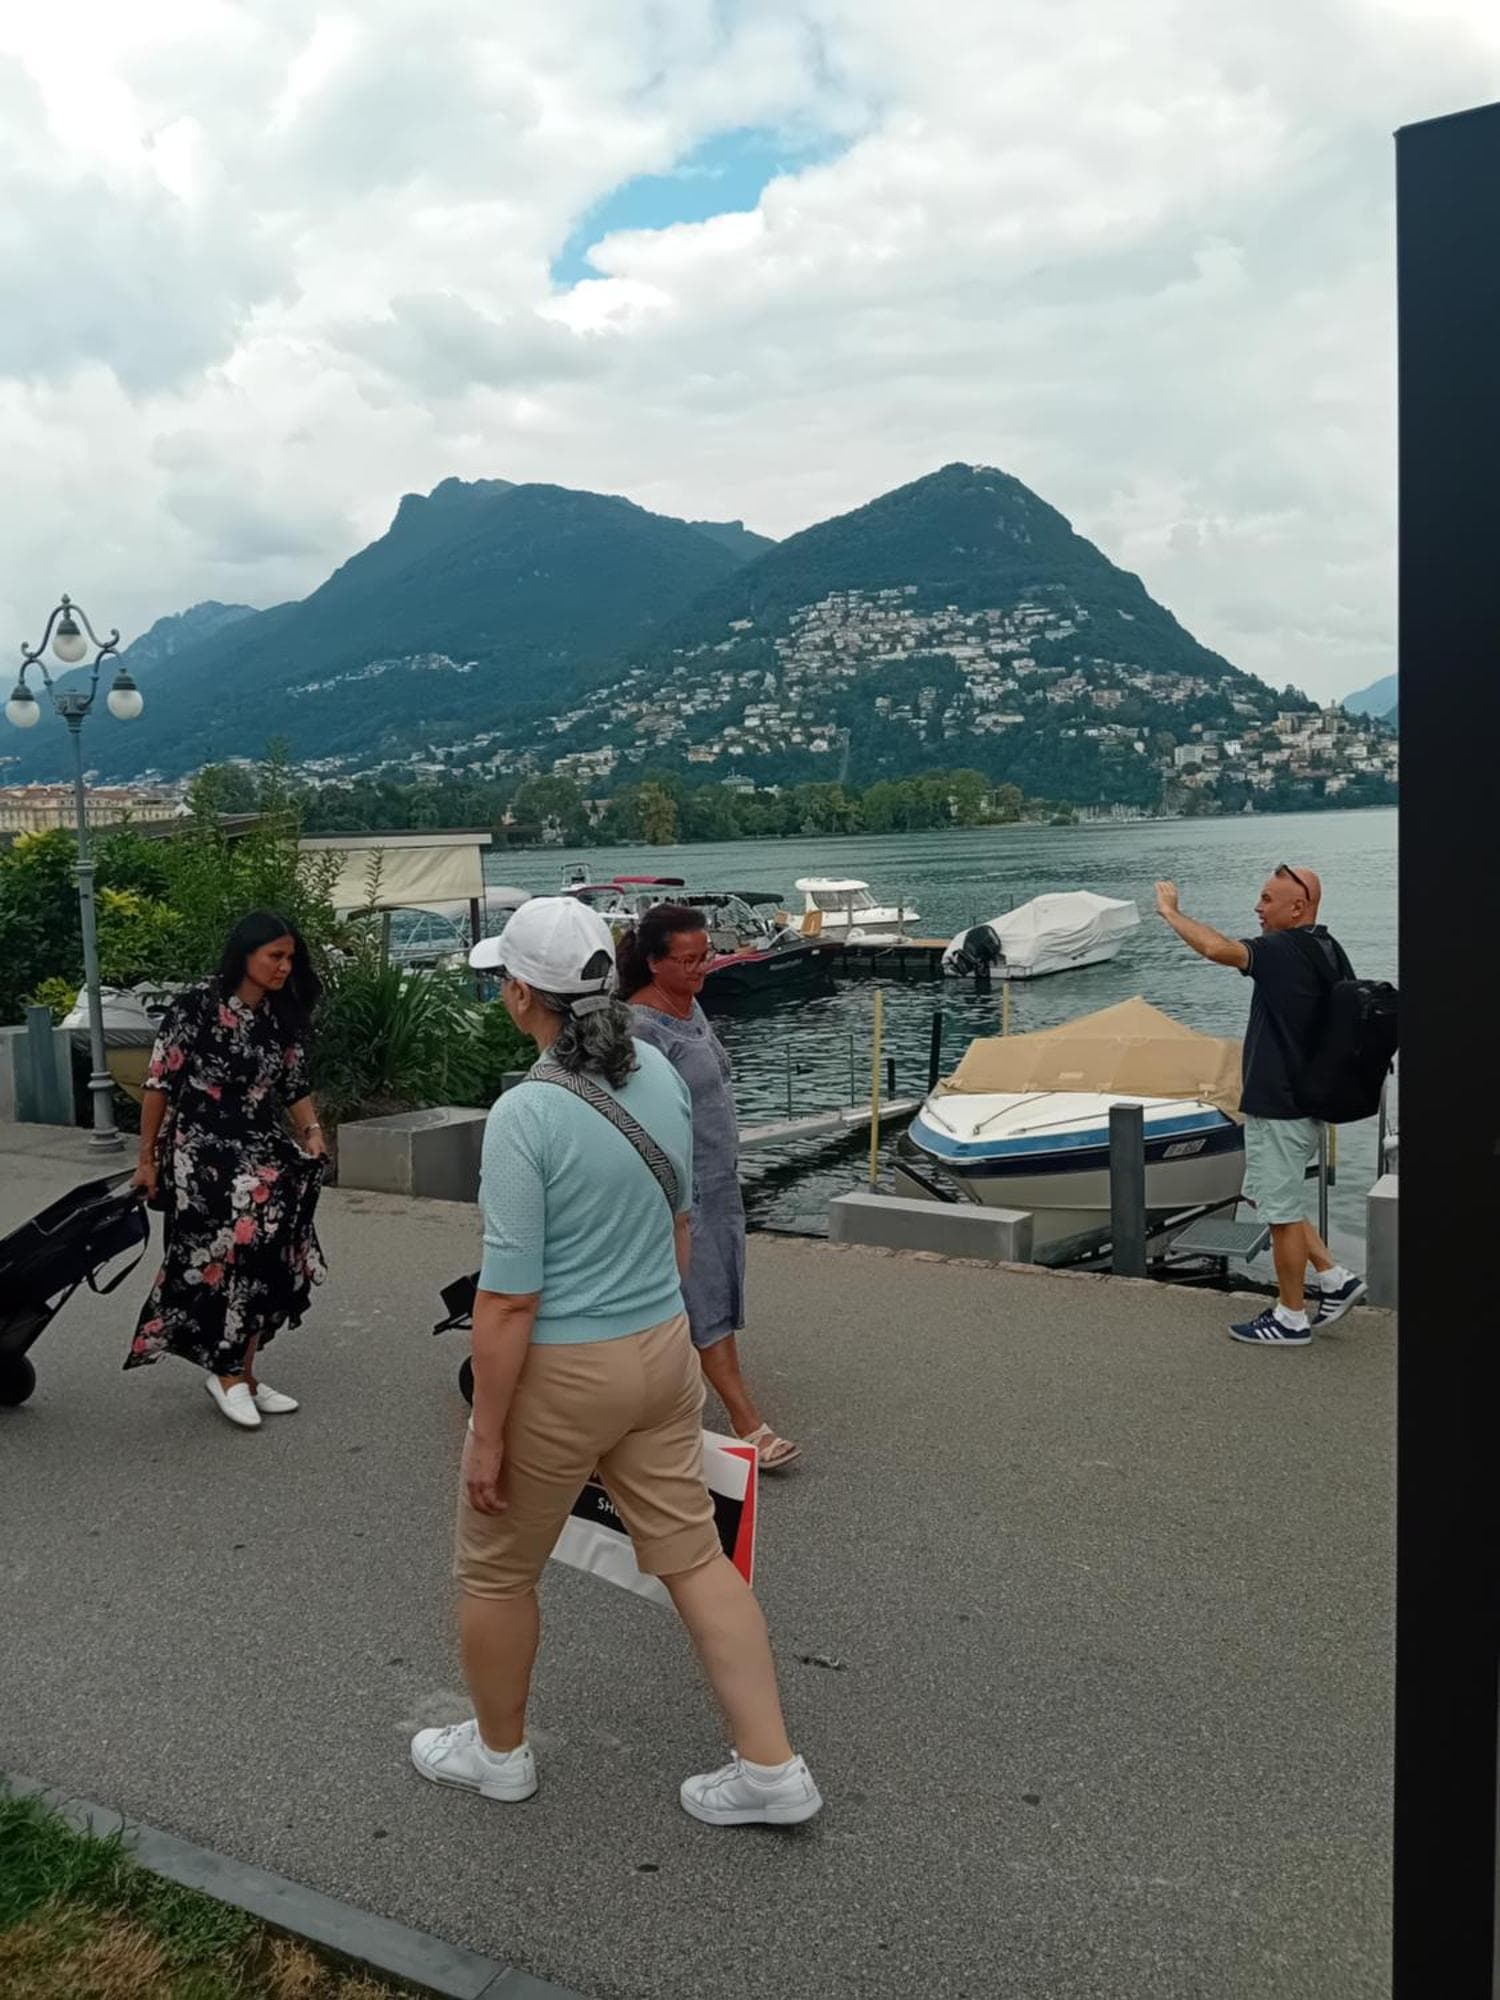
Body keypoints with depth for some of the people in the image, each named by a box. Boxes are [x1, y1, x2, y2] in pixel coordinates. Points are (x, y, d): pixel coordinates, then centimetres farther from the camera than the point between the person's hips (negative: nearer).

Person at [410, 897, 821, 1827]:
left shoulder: (526, 1114, -24)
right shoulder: (662, 1074, -2)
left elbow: (510, 1299, -21)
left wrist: (487, 1439, -13)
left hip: (559, 1374, -6)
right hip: (662, 1351, 7)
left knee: (497, 1570, 18)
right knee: (694, 1555, 15)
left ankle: (499, 1751, 38)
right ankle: (770, 1768, 20)